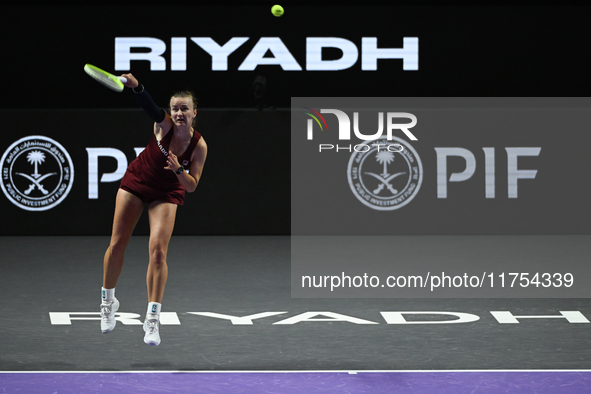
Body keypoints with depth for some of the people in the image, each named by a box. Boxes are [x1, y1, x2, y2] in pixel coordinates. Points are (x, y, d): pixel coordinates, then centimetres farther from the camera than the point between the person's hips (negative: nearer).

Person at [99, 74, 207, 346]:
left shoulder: (199, 145, -19)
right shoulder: (164, 124, -21)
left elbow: (192, 185, -14)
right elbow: (149, 106, -43)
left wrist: (179, 170, -34)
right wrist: (136, 87, -62)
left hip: (167, 195, -1)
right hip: (136, 182, 1)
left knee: (158, 251, -13)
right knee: (117, 244, 3)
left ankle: (152, 319, -6)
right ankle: (108, 300, 26)